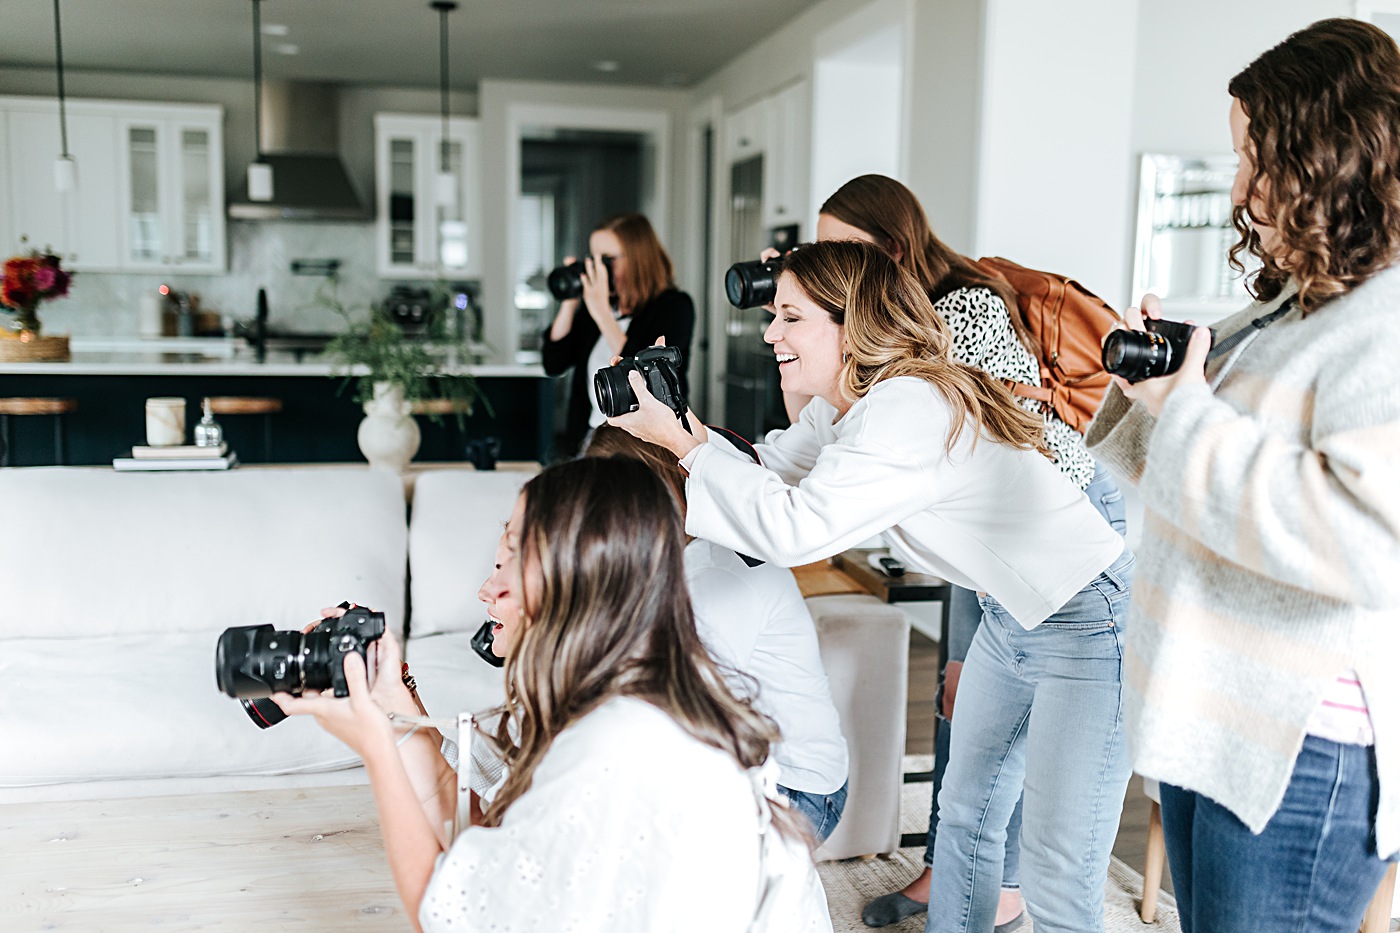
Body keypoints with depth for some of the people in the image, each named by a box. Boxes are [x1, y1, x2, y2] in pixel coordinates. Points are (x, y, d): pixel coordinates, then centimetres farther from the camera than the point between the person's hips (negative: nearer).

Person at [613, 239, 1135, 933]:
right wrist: (682, 427, -4)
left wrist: (682, 442, -25)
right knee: (965, 815, 20)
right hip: (1012, 615, 10)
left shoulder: (910, 408, -29)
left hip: (1088, 619, -9)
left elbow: (793, 527, -34)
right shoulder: (840, 407, 1)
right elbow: (767, 474, 8)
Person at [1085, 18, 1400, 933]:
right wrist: (1148, 383, 3)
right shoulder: (1293, 305, 13)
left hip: (1309, 752, -9)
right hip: (1206, 719, 9)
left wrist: (1186, 415, -24)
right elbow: (1192, 470, 23)